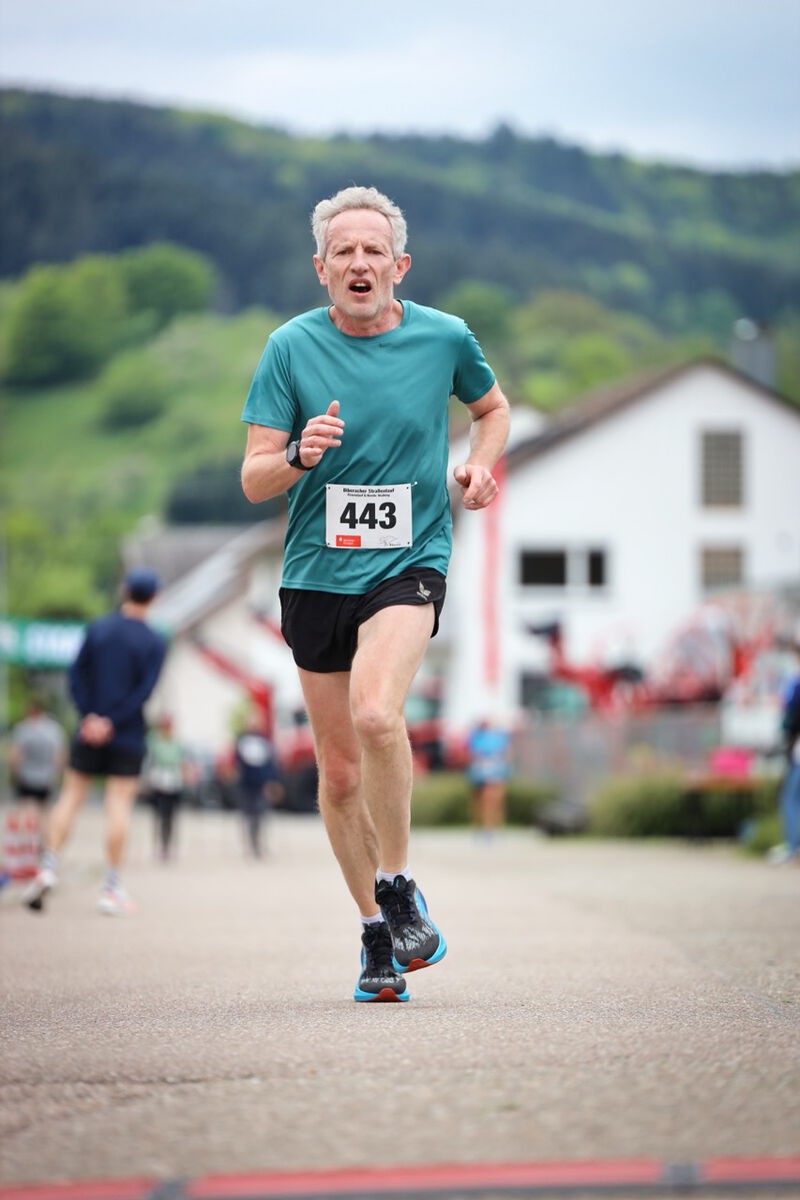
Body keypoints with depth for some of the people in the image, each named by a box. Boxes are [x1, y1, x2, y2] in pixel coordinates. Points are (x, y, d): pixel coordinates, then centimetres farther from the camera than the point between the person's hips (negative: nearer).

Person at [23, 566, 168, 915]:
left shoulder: (97, 628, 4)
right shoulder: (154, 643, -2)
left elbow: (77, 674, -3)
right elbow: (144, 691, -11)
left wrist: (89, 715, -8)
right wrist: (111, 723, -12)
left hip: (90, 733, 2)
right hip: (128, 737, -2)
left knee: (71, 795, 8)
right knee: (119, 804, 0)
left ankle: (49, 867, -6)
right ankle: (111, 889, -1)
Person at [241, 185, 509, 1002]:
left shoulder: (444, 338, 0)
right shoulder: (291, 348, -2)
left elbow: (491, 407, 22)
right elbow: (253, 480, -4)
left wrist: (479, 465, 2)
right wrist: (299, 454, -25)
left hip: (408, 564, -2)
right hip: (315, 573, 2)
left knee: (376, 714, -28)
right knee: (338, 772, 6)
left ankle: (398, 888, -11)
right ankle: (377, 934, 22)